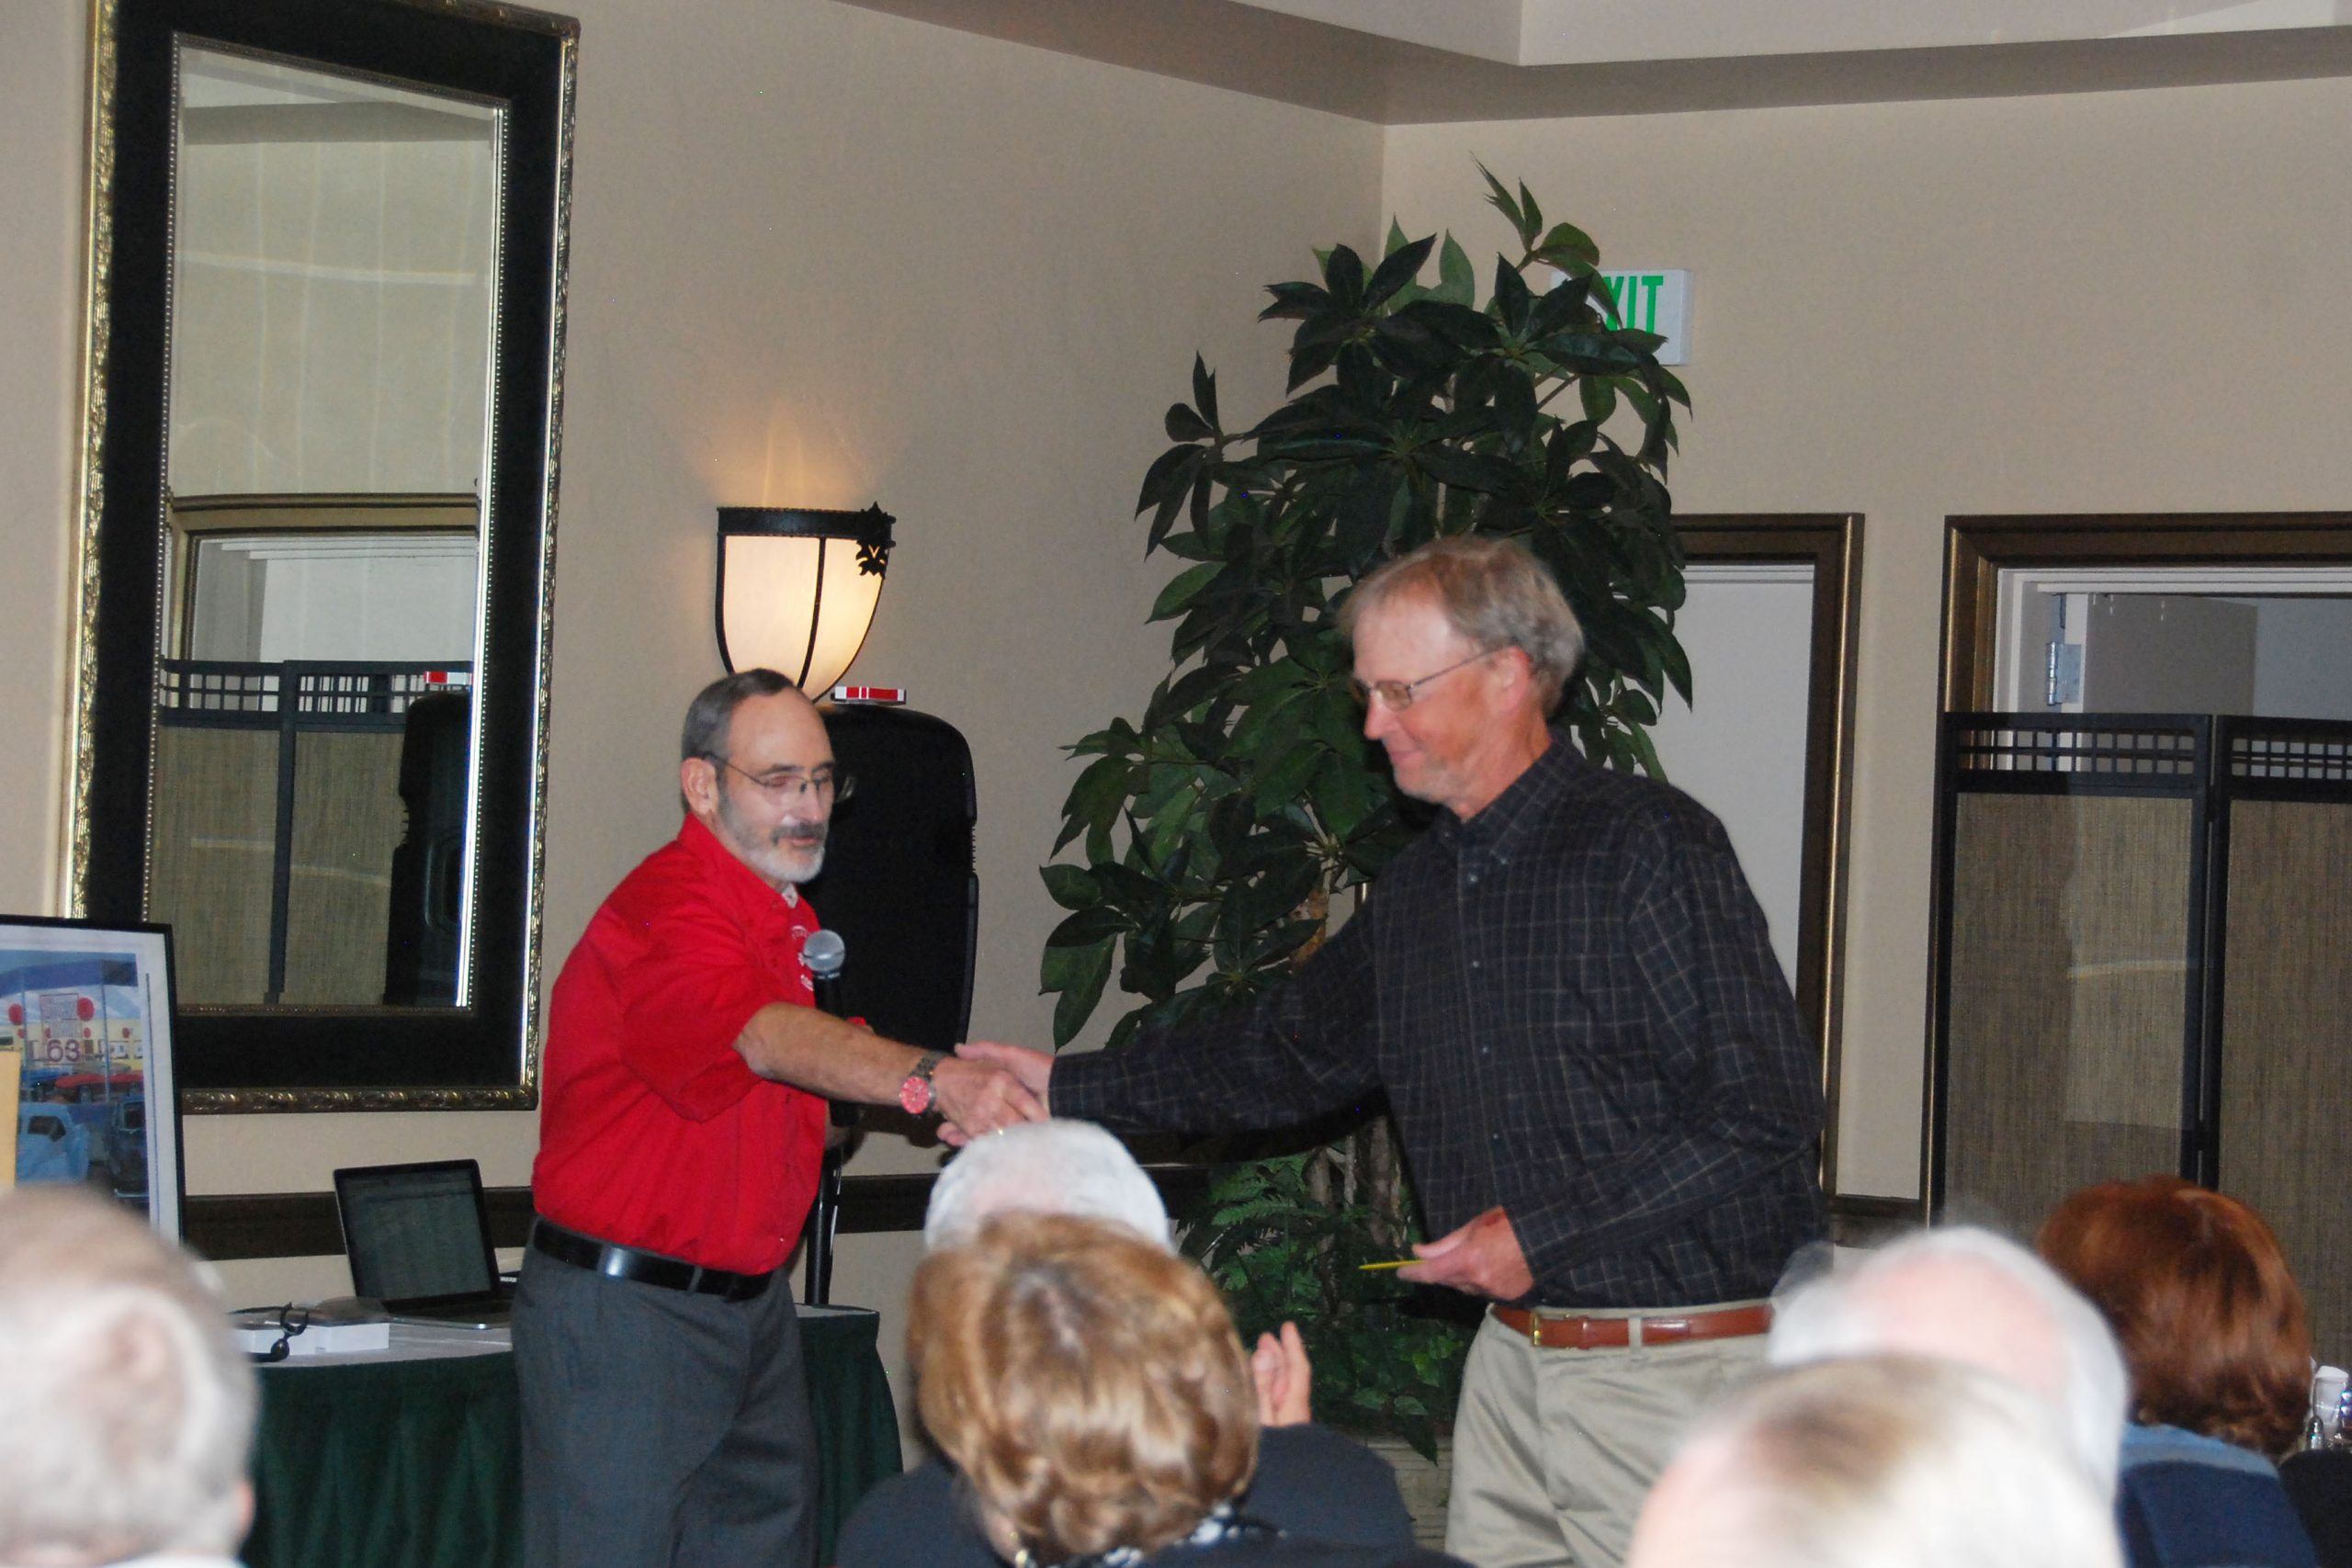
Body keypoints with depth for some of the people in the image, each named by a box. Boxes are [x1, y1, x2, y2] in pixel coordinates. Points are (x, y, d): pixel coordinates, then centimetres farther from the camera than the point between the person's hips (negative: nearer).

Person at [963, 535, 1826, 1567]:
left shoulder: (1651, 849, -12)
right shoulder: (1416, 888, 14)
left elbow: (1768, 1111, -17)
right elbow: (1283, 1057, 28)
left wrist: (1546, 1234, -17)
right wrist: (1064, 1088, 23)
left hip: (1672, 1367, -7)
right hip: (1514, 1359, 8)